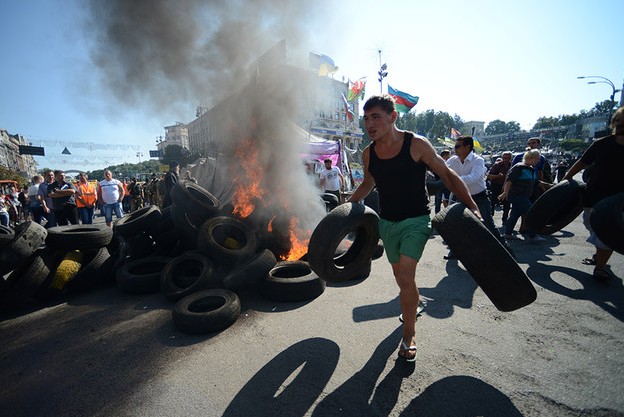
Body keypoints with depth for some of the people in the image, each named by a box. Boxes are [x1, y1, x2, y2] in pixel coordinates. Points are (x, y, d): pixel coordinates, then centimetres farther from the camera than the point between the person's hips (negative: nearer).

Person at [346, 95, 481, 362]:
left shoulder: (416, 145, -14)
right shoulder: (368, 154, -1)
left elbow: (447, 176, -6)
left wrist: (472, 207, -12)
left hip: (415, 221, -4)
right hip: (386, 222, 5)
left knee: (405, 276, -14)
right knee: (401, 277, 16)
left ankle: (409, 335, 8)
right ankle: (411, 307, 47)